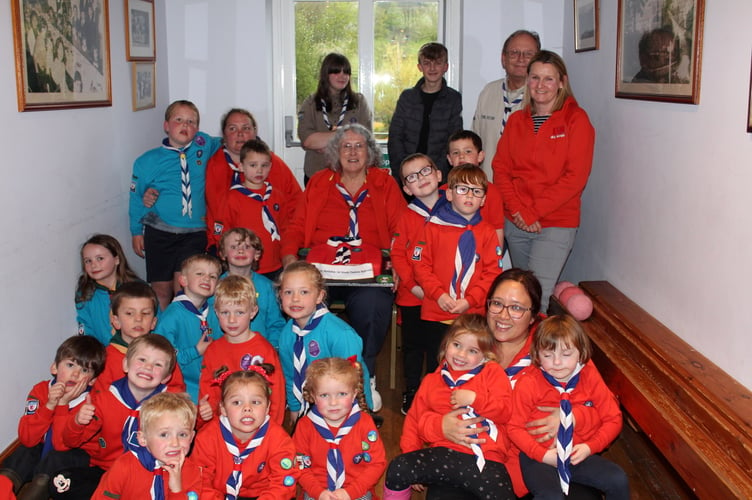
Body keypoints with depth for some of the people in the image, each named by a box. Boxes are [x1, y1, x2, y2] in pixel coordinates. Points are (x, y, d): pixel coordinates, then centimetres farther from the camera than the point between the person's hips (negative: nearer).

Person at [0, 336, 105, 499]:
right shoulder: (41, 390, -12)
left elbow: (62, 444, -29)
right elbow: (26, 439, -21)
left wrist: (62, 404, -34)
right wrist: (49, 406, -33)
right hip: (43, 449, 4)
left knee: (57, 457, -32)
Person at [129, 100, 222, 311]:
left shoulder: (203, 145, 4)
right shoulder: (147, 161, 2)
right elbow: (137, 198, 9)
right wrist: (136, 232, 9)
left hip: (195, 233, 0)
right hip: (159, 234, 0)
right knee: (161, 290, 5)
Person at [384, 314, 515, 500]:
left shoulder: (492, 372, 11)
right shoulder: (431, 381, 20)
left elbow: (505, 411, 2)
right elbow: (414, 419, 20)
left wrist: (474, 399, -10)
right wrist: (410, 454, 9)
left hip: (486, 458, -2)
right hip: (444, 452, 2)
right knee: (398, 469, -18)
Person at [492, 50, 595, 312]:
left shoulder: (576, 119, -3)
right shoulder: (516, 120, 12)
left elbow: (575, 176, -11)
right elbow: (500, 166, 7)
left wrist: (533, 212, -14)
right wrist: (517, 210, -8)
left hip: (556, 224, -5)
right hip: (515, 222, 5)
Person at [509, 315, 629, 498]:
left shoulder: (590, 378, -1)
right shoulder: (528, 384, -8)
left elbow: (613, 419, 4)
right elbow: (515, 427, -5)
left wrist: (590, 447, -10)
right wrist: (543, 454, -16)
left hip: (579, 454, 4)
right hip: (538, 456, -3)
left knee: (618, 480, -16)